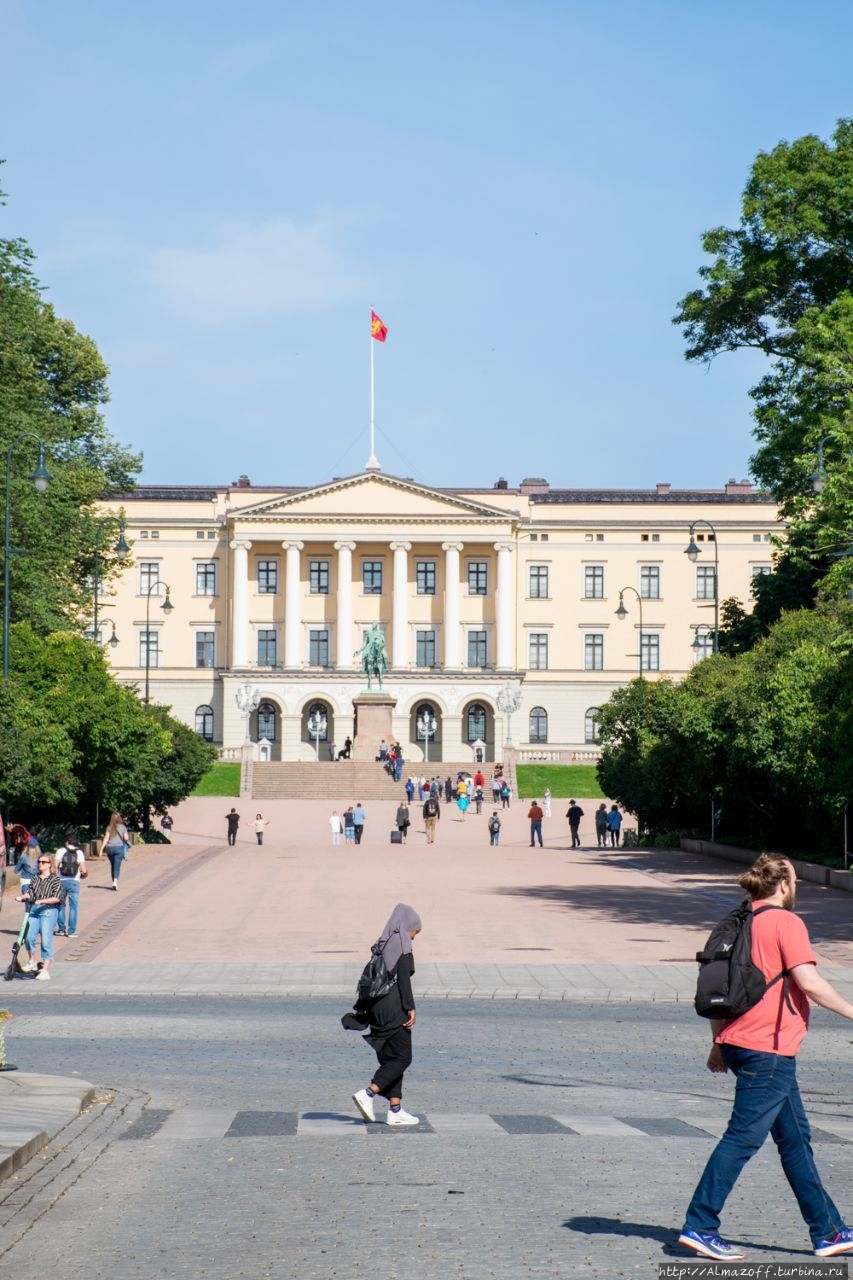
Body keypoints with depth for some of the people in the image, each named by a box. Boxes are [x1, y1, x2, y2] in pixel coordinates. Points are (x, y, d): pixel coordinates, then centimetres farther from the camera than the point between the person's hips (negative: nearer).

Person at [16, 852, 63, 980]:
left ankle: (45, 970, -1)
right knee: (29, 937, -9)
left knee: (46, 940, -6)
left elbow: (57, 897, -9)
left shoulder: (55, 879, -1)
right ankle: (31, 962, 15)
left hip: (48, 911, -4)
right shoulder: (35, 878, 14)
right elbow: (30, 893, 10)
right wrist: (22, 897, -10)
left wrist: (42, 901, -20)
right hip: (34, 910, 4)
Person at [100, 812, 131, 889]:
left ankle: (114, 881, 22)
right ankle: (115, 881, -24)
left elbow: (106, 838, -3)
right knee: (117, 865, -6)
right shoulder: (122, 827, 0)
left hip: (110, 848, 3)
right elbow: (126, 838, -5)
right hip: (119, 847, -2)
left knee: (112, 865, 16)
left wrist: (102, 848, -5)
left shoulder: (109, 828, 5)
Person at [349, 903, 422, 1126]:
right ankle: (368, 1093, -15)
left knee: (390, 1058, 11)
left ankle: (395, 1110, 10)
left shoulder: (382, 944, 13)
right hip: (395, 1009, -8)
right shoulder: (402, 945, -10)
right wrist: (411, 1008, -14)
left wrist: (363, 1007, 19)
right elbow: (404, 980, -16)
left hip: (378, 1008, 8)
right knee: (402, 1058, -2)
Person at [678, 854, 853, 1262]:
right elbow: (809, 983, -18)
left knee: (795, 1138, 14)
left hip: (738, 1042, 9)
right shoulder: (786, 923, -9)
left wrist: (718, 1043, 21)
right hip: (769, 1048, -9)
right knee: (743, 1137, -6)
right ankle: (700, 1226, -6)